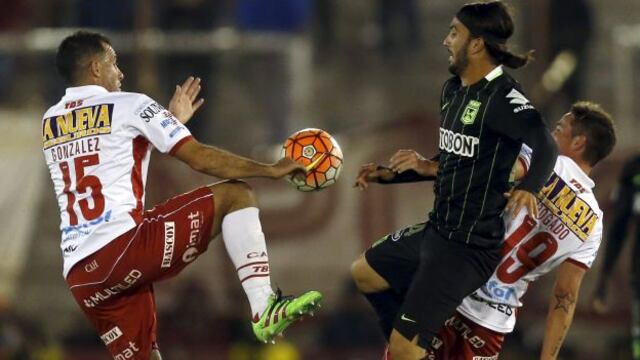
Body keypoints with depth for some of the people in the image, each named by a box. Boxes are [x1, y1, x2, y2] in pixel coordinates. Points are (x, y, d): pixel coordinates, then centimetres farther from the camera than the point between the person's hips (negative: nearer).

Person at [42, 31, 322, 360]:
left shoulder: (50, 123, 22)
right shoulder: (129, 105, 4)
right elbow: (201, 159, 3)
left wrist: (170, 122, 38)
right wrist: (271, 170, 13)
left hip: (79, 275, 6)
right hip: (124, 245, -6)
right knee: (235, 195, 4)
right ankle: (264, 309, -12)